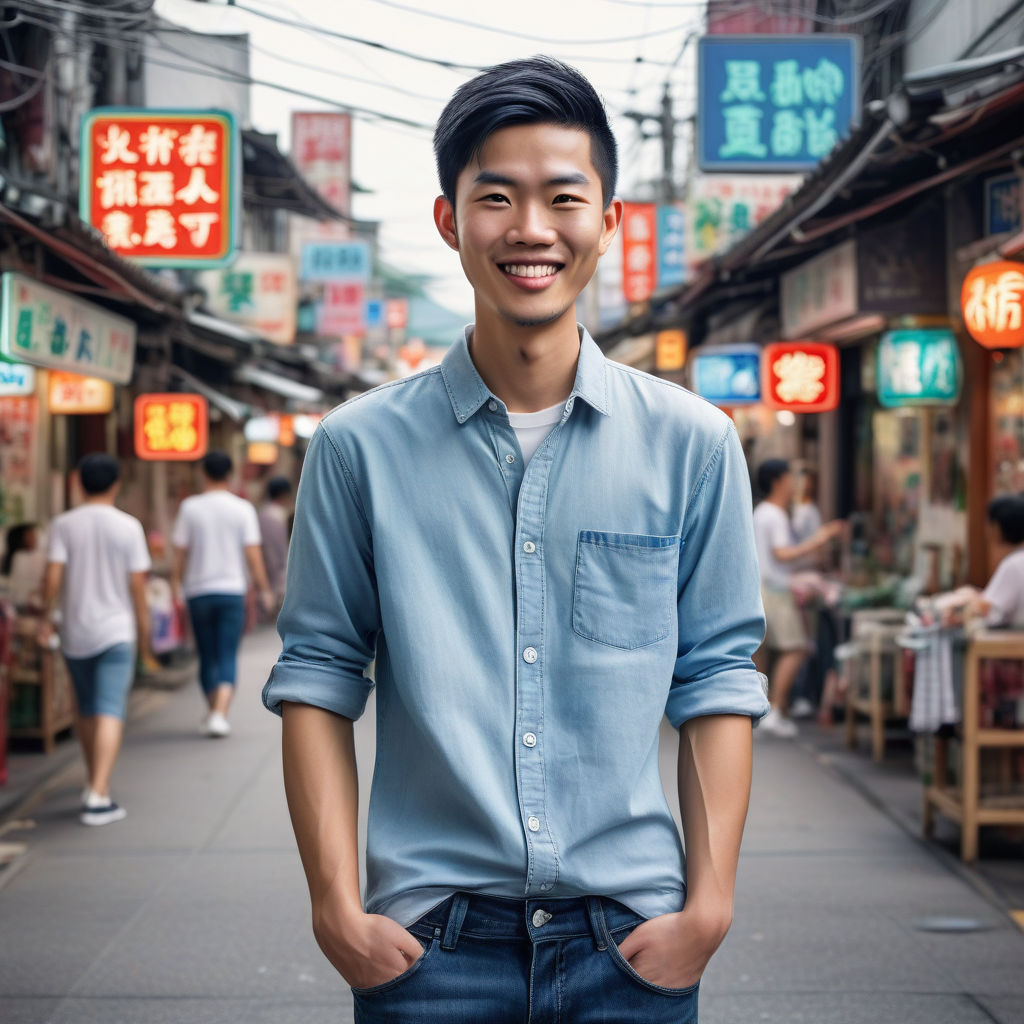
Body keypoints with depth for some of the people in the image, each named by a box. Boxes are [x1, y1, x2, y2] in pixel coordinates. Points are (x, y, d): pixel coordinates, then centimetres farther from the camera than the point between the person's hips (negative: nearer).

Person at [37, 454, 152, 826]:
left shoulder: (63, 525, -1)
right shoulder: (128, 527, -4)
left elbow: (53, 576, -10)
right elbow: (137, 586, -4)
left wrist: (46, 616, 3)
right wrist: (144, 632, 6)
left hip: (75, 632, 3)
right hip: (116, 631, -3)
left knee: (85, 708, 18)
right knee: (110, 712, -7)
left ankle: (95, 783, 31)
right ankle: (98, 796, -18)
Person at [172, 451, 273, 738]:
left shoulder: (190, 507, -1)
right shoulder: (242, 509, -2)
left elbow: (180, 554, 0)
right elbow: (253, 554, -5)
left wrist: (176, 589, 8)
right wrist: (264, 590, 2)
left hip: (198, 592, 1)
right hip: (232, 589, -1)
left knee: (207, 657, 13)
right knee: (227, 658, -2)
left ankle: (213, 712, 23)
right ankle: (219, 713, -18)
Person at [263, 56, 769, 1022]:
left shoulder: (691, 445, 2)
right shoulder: (362, 446, 0)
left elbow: (717, 684, 3)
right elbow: (317, 679, 2)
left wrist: (709, 905, -3)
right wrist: (338, 908, -5)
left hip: (629, 940, 1)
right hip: (430, 939, 0)